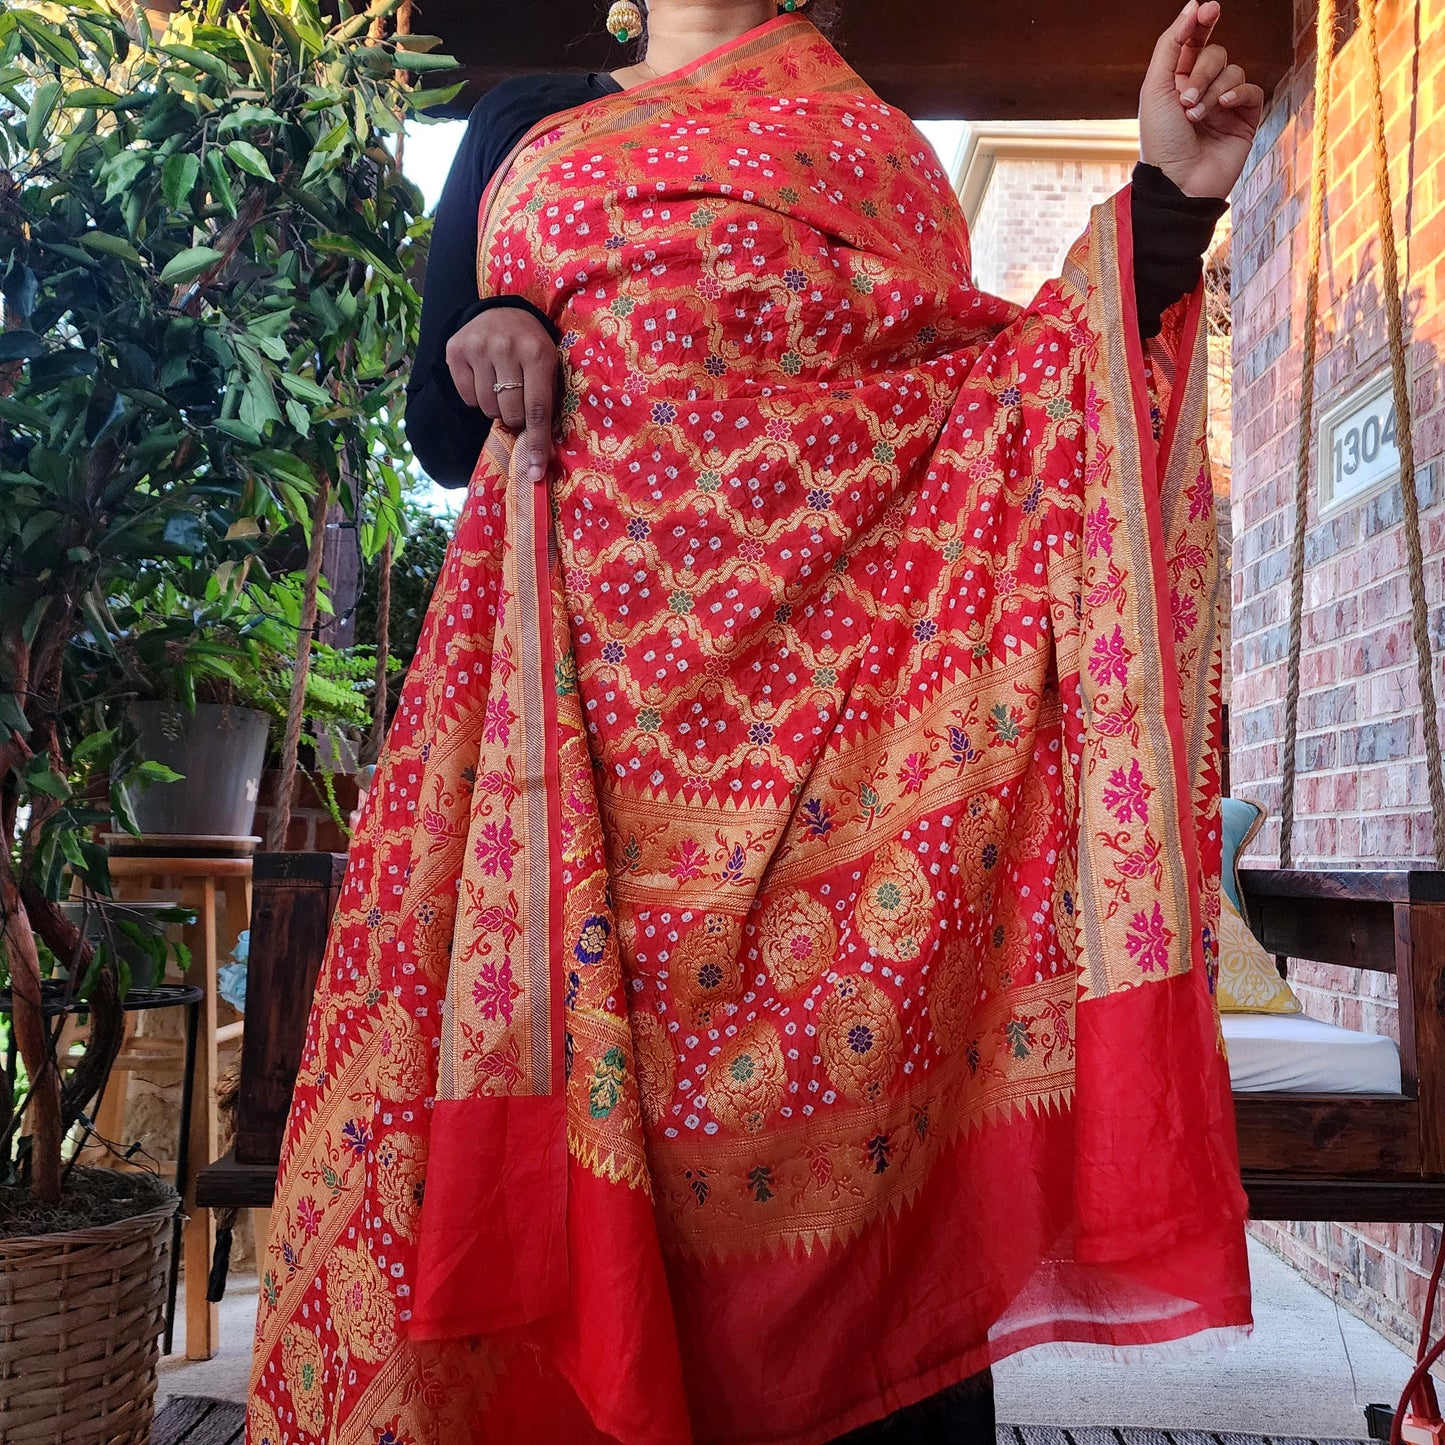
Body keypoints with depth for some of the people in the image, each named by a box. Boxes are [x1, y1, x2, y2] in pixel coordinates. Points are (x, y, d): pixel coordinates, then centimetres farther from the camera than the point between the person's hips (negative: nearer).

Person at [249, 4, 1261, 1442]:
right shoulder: (524, 126, 24)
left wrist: (1168, 196, 4)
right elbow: (438, 422, 20)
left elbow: (999, 387, 12)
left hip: (849, 665, 0)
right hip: (584, 674, 1)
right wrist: (480, 350, -2)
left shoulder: (869, 134, 22)